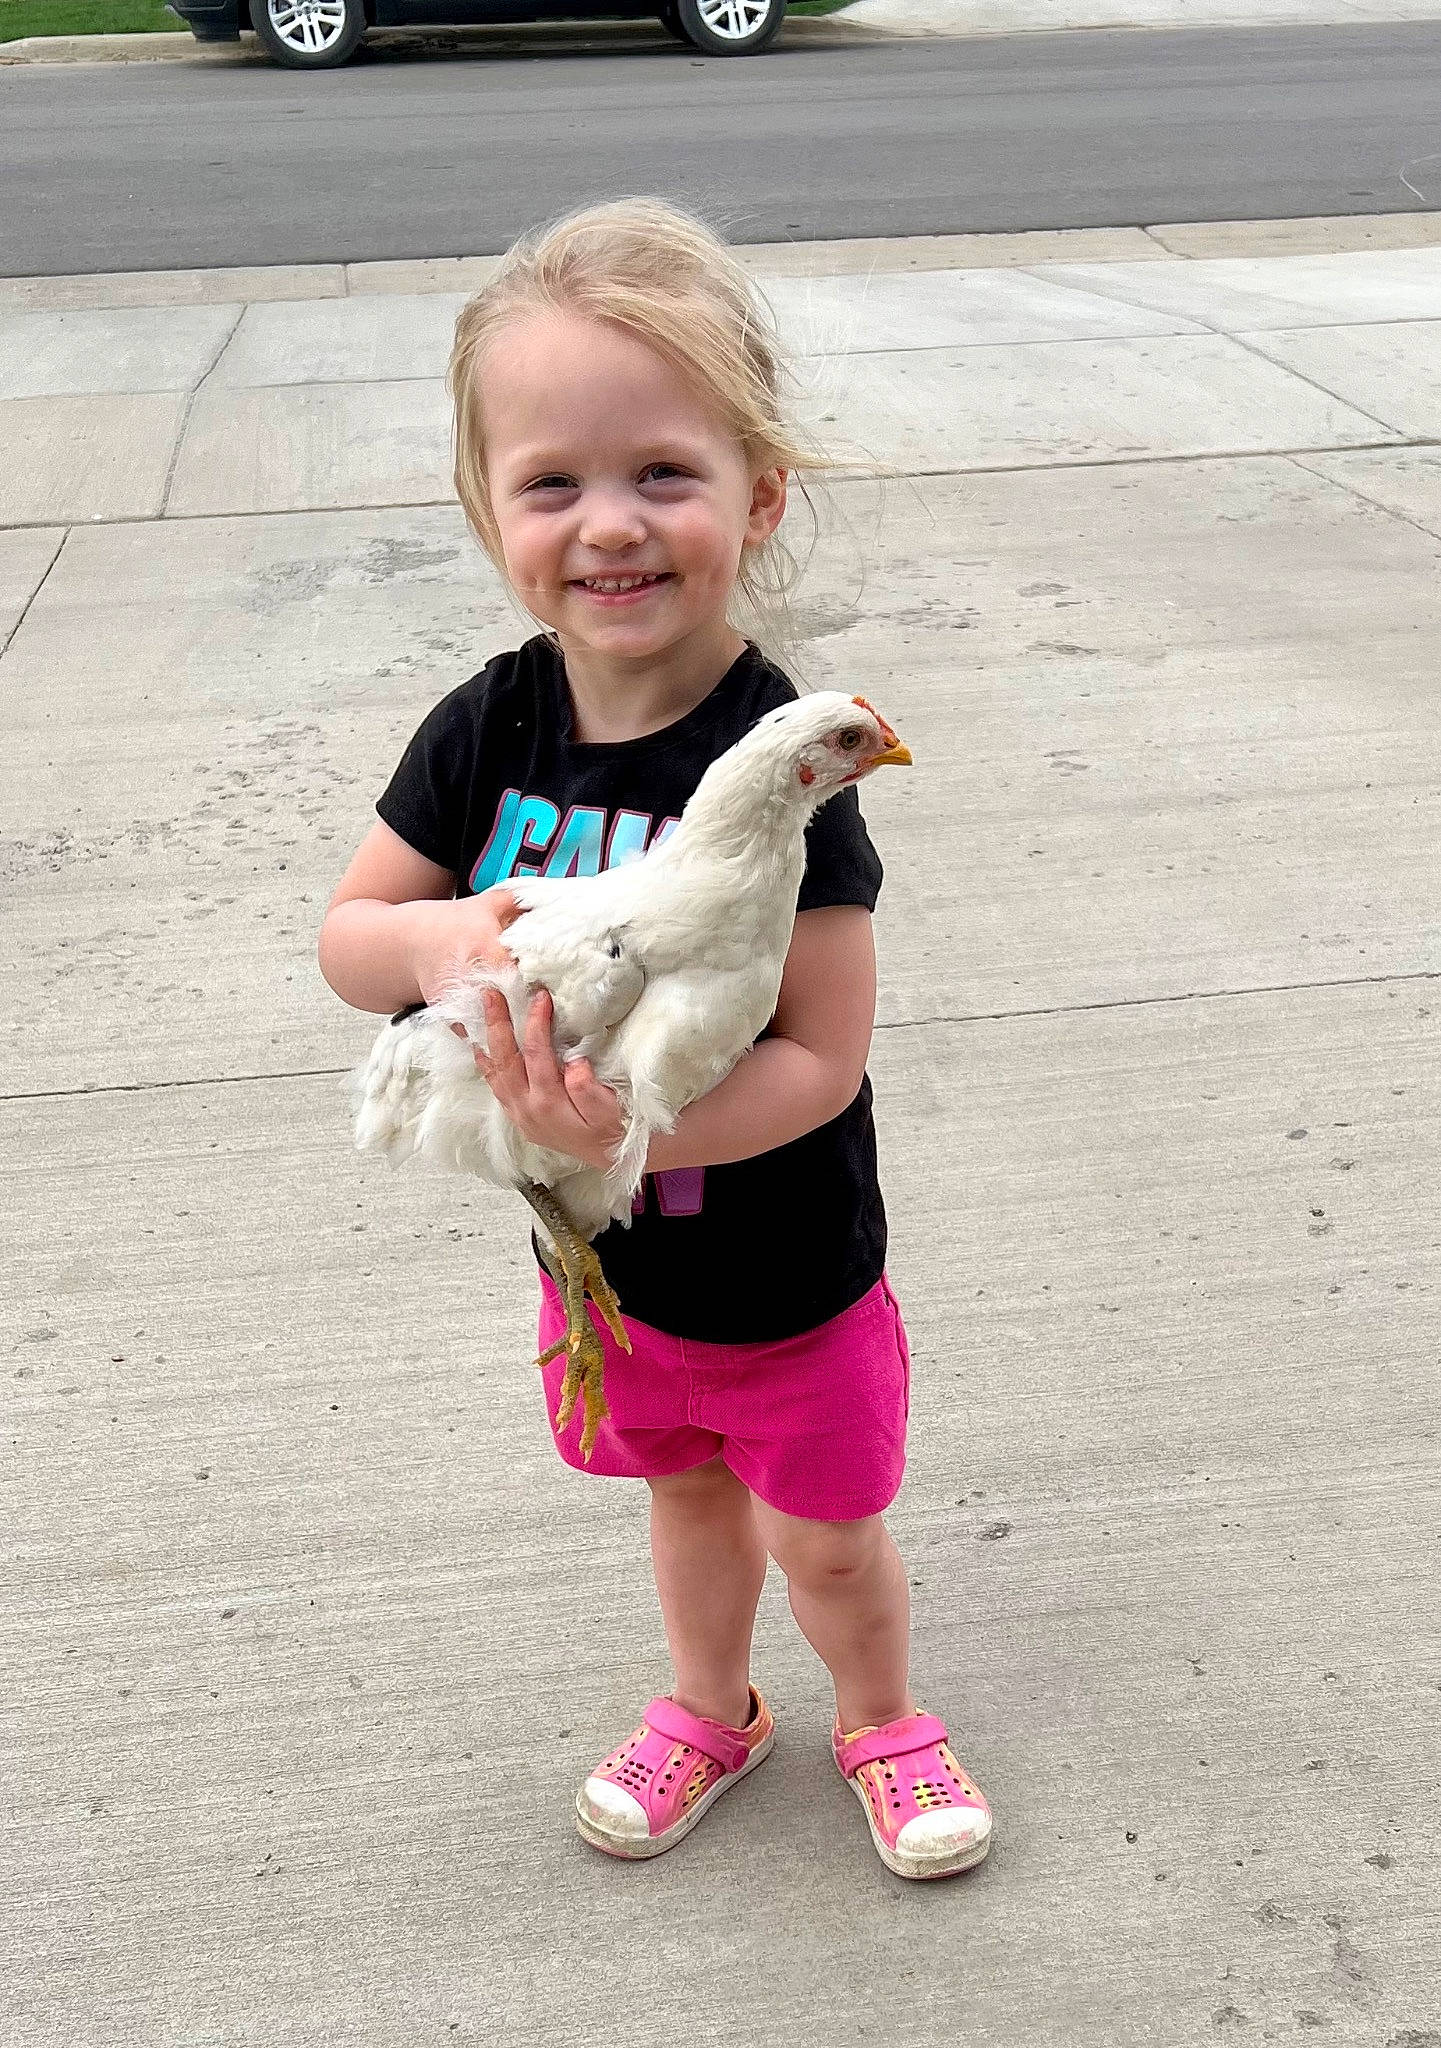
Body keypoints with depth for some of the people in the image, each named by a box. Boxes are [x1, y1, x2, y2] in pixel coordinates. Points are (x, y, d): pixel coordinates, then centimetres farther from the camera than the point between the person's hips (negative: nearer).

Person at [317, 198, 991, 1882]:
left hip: (786, 1284, -4)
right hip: (601, 1263, 4)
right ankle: (708, 1711, 56)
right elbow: (343, 938, -5)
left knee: (828, 1542, 19)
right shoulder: (490, 731, -13)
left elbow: (822, 1059, -26)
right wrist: (442, 934, -27)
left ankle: (879, 1721, 50)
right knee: (687, 1495, 28)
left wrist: (626, 1130, -40)